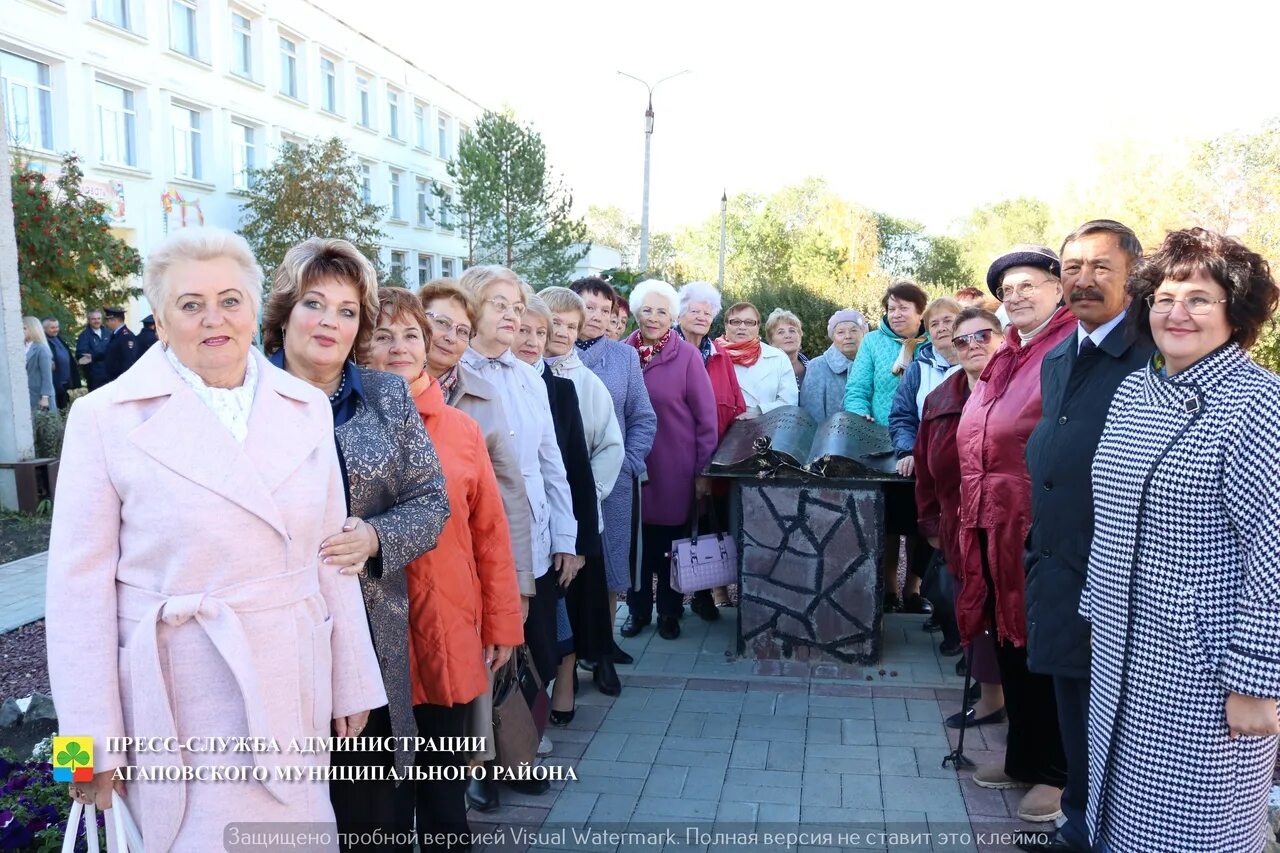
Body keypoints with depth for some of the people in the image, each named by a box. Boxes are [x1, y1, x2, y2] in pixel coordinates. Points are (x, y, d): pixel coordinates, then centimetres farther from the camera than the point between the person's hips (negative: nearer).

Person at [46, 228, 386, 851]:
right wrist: (93, 741, -6)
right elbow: (80, 587, -6)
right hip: (183, 700, -3)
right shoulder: (105, 418, -6)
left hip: (295, 688, 3)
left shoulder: (307, 408, 4)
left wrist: (353, 683, 8)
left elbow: (331, 556, 7)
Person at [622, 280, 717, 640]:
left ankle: (669, 611, 26)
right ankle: (638, 608, 28)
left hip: (674, 469, -2)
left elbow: (706, 416, -5)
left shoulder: (686, 355, -6)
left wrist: (703, 470, -6)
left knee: (670, 542, 9)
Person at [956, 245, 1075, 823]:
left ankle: (1058, 771, 18)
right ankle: (1024, 756, 32)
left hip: (1043, 527, -8)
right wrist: (971, 515, 19)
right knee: (1010, 642, 16)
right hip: (992, 523, 8)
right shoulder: (1006, 357, 17)